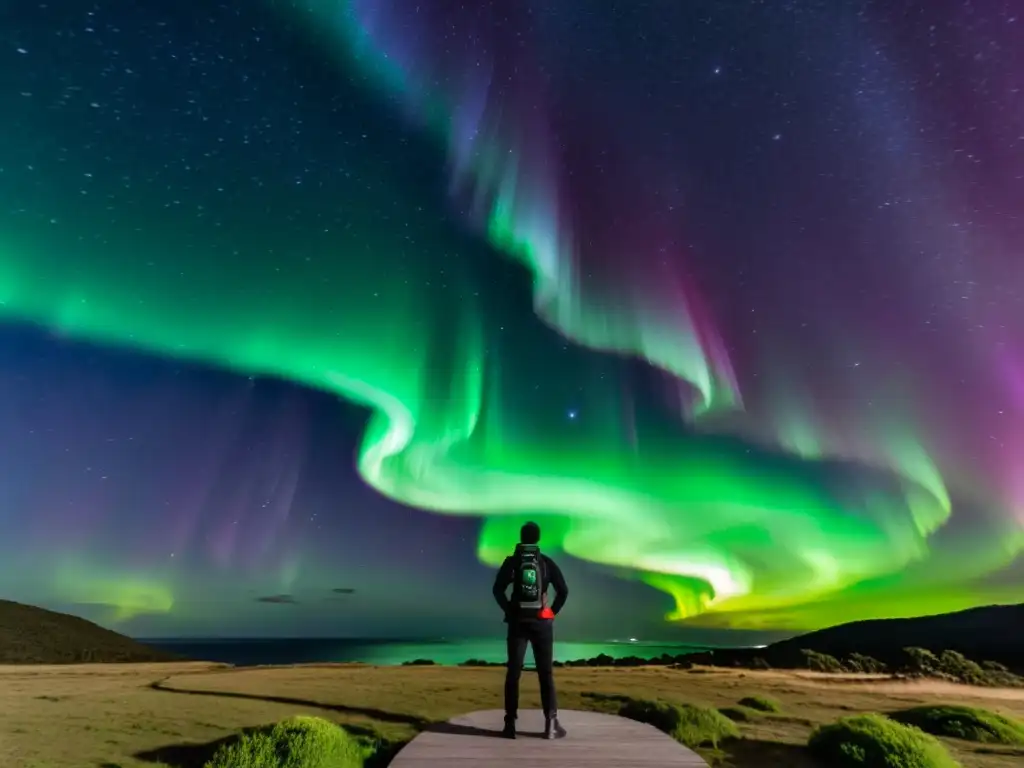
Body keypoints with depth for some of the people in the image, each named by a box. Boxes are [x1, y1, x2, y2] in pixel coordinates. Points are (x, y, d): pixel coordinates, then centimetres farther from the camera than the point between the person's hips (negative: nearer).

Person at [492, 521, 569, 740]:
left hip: (517, 622, 0)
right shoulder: (547, 562, 1)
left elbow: (498, 590, -10)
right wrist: (552, 612, 3)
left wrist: (509, 611, -2)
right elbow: (563, 591, -4)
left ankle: (510, 724, 8)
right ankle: (551, 724, 7)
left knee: (513, 672, 6)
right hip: (541, 623, 0)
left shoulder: (511, 562, -1)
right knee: (546, 673, 8)